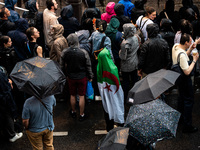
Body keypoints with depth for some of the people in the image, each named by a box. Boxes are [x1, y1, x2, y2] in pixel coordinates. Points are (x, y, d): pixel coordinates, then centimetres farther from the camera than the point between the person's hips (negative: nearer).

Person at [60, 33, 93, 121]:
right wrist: (90, 77, 5)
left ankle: (73, 112, 36)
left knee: (72, 95, 19)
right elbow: (88, 66, -8)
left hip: (71, 77, 2)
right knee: (81, 96, 9)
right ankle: (81, 115, 21)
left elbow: (62, 66, -1)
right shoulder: (83, 52, -17)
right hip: (82, 77, -1)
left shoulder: (64, 52, -13)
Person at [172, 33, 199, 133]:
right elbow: (187, 72, -30)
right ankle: (187, 126, 4)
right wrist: (194, 60, -22)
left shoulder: (175, 46, -3)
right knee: (189, 100, -1)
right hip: (184, 79, -10)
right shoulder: (182, 54, -32)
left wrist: (190, 49, 0)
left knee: (181, 96, 27)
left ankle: (180, 116, 46)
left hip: (178, 76, 10)